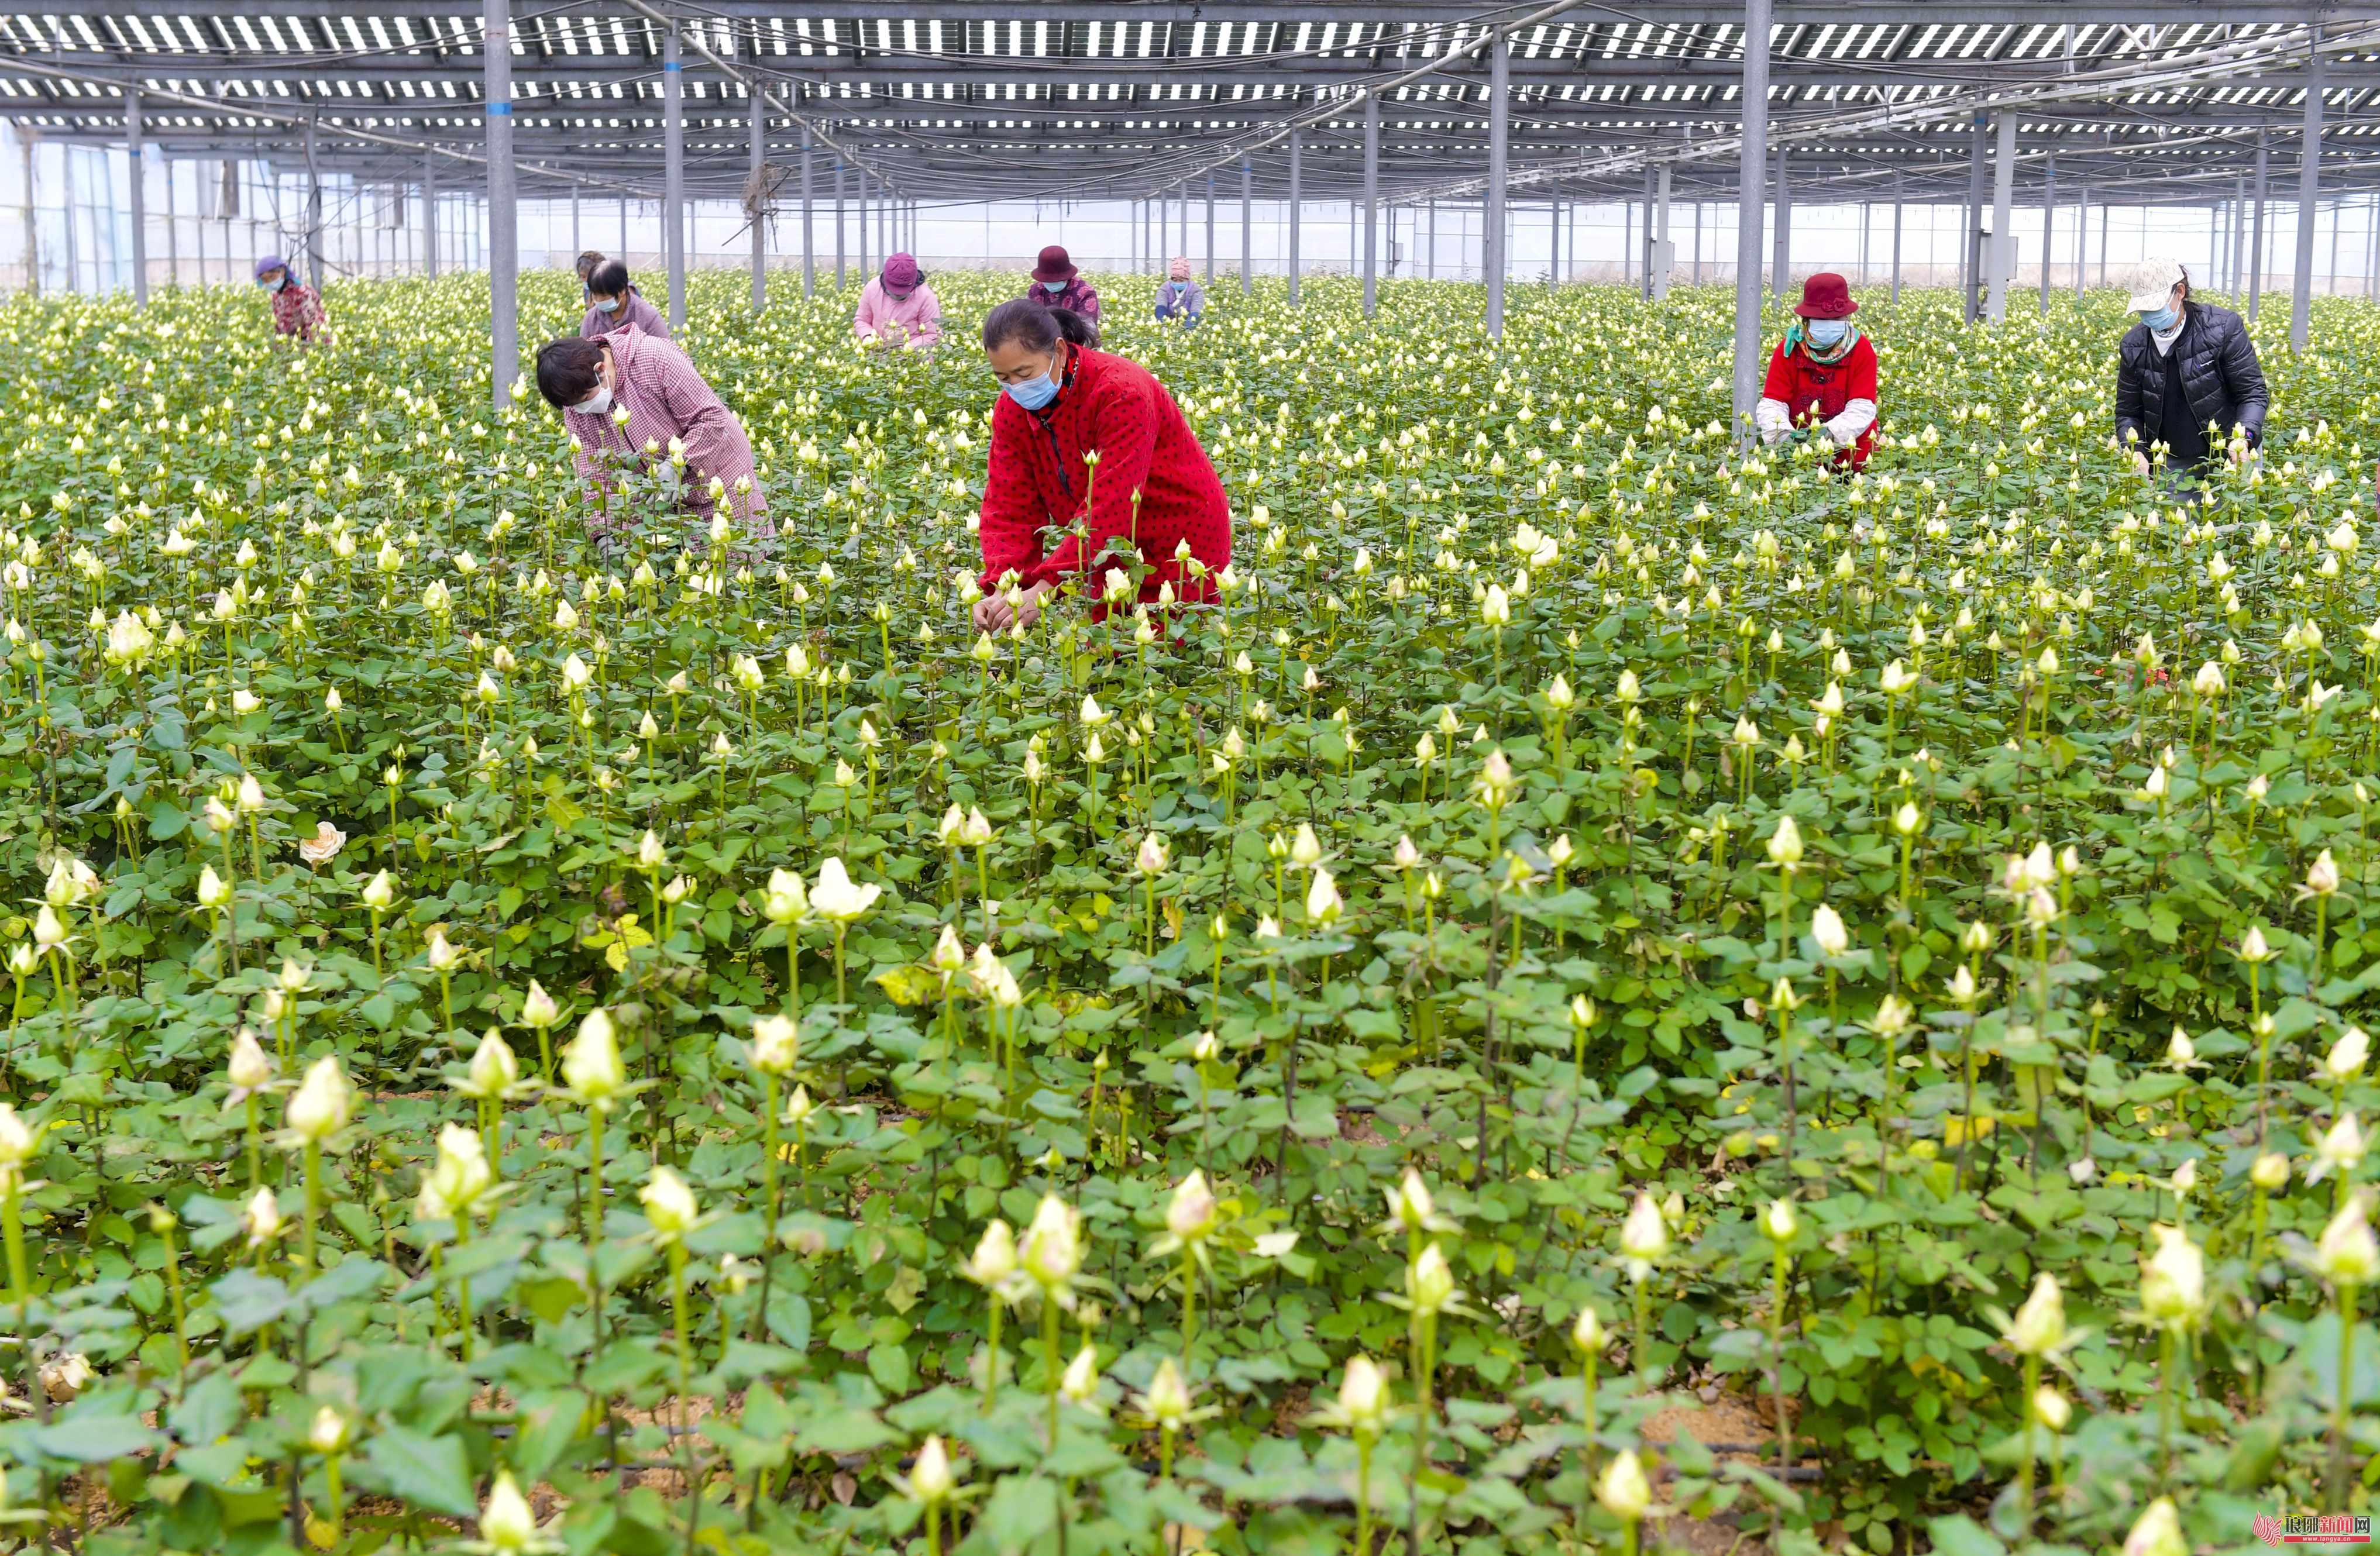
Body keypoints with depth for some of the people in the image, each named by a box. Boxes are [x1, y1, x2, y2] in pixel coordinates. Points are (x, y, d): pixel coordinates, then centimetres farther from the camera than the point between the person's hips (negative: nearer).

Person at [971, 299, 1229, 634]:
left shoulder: (1120, 392, -28)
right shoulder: (1011, 410, -6)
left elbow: (1110, 505, -34)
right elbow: (1010, 506, -9)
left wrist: (1046, 588, -40)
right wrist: (1001, 589, -26)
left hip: (1177, 540, -6)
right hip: (1114, 553, 6)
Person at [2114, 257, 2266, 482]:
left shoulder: (2224, 327, -10)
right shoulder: (2133, 345, -1)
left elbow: (2253, 393, -8)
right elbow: (2127, 413, 5)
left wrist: (2243, 438, -26)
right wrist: (2135, 452, -16)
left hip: (2228, 455, -2)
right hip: (2172, 463, 3)